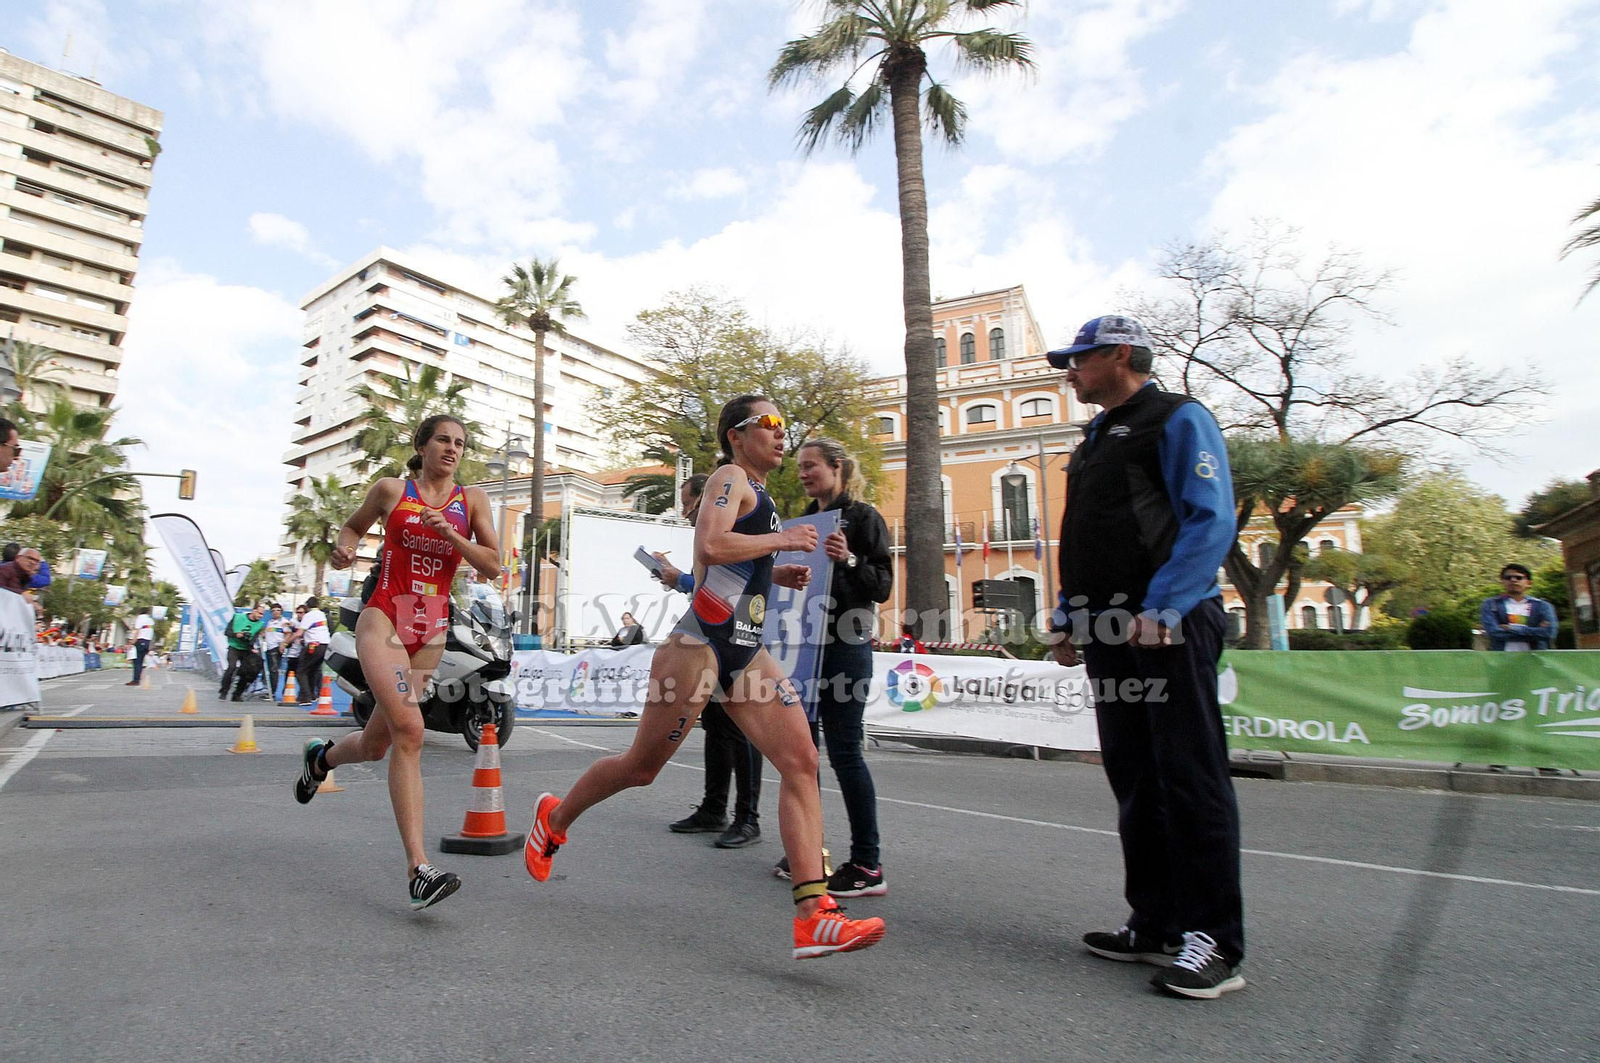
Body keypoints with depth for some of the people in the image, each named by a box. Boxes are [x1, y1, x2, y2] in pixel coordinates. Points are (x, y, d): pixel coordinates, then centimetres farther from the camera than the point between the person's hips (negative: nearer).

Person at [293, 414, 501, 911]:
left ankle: (322, 757, 48)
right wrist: (344, 547, -1)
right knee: (408, 730, -23)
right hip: (384, 617, -3)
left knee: (375, 745, 10)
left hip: (432, 630, 4)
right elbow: (354, 524, 21)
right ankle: (419, 870, -20)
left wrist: (450, 533, -12)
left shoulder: (472, 499, 7)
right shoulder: (391, 490, 3)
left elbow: (492, 566, 2)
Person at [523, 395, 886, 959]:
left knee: (802, 762, -7)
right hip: (702, 642, -9)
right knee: (643, 766, 7)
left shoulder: (756, 491, 23)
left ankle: (812, 916, -8)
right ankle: (555, 817, 36)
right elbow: (710, 546, -25)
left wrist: (773, 574, 16)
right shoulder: (731, 477, -6)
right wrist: (782, 540, -14)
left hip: (746, 650, 9)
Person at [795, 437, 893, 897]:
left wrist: (849, 559, -23)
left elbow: (883, 586, -8)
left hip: (845, 645, -7)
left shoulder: (863, 517, -2)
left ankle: (868, 865, 2)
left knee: (844, 750, -7)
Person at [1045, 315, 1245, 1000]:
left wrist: (1159, 609, -22)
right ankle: (1156, 927, 21)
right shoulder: (1095, 439, 23)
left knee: (1190, 782, -3)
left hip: (1169, 627, -8)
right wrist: (1069, 617, 16)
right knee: (1135, 784, 11)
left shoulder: (1178, 419, -2)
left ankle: (1214, 942, 7)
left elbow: (1212, 522, -14)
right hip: (1111, 633, 9)